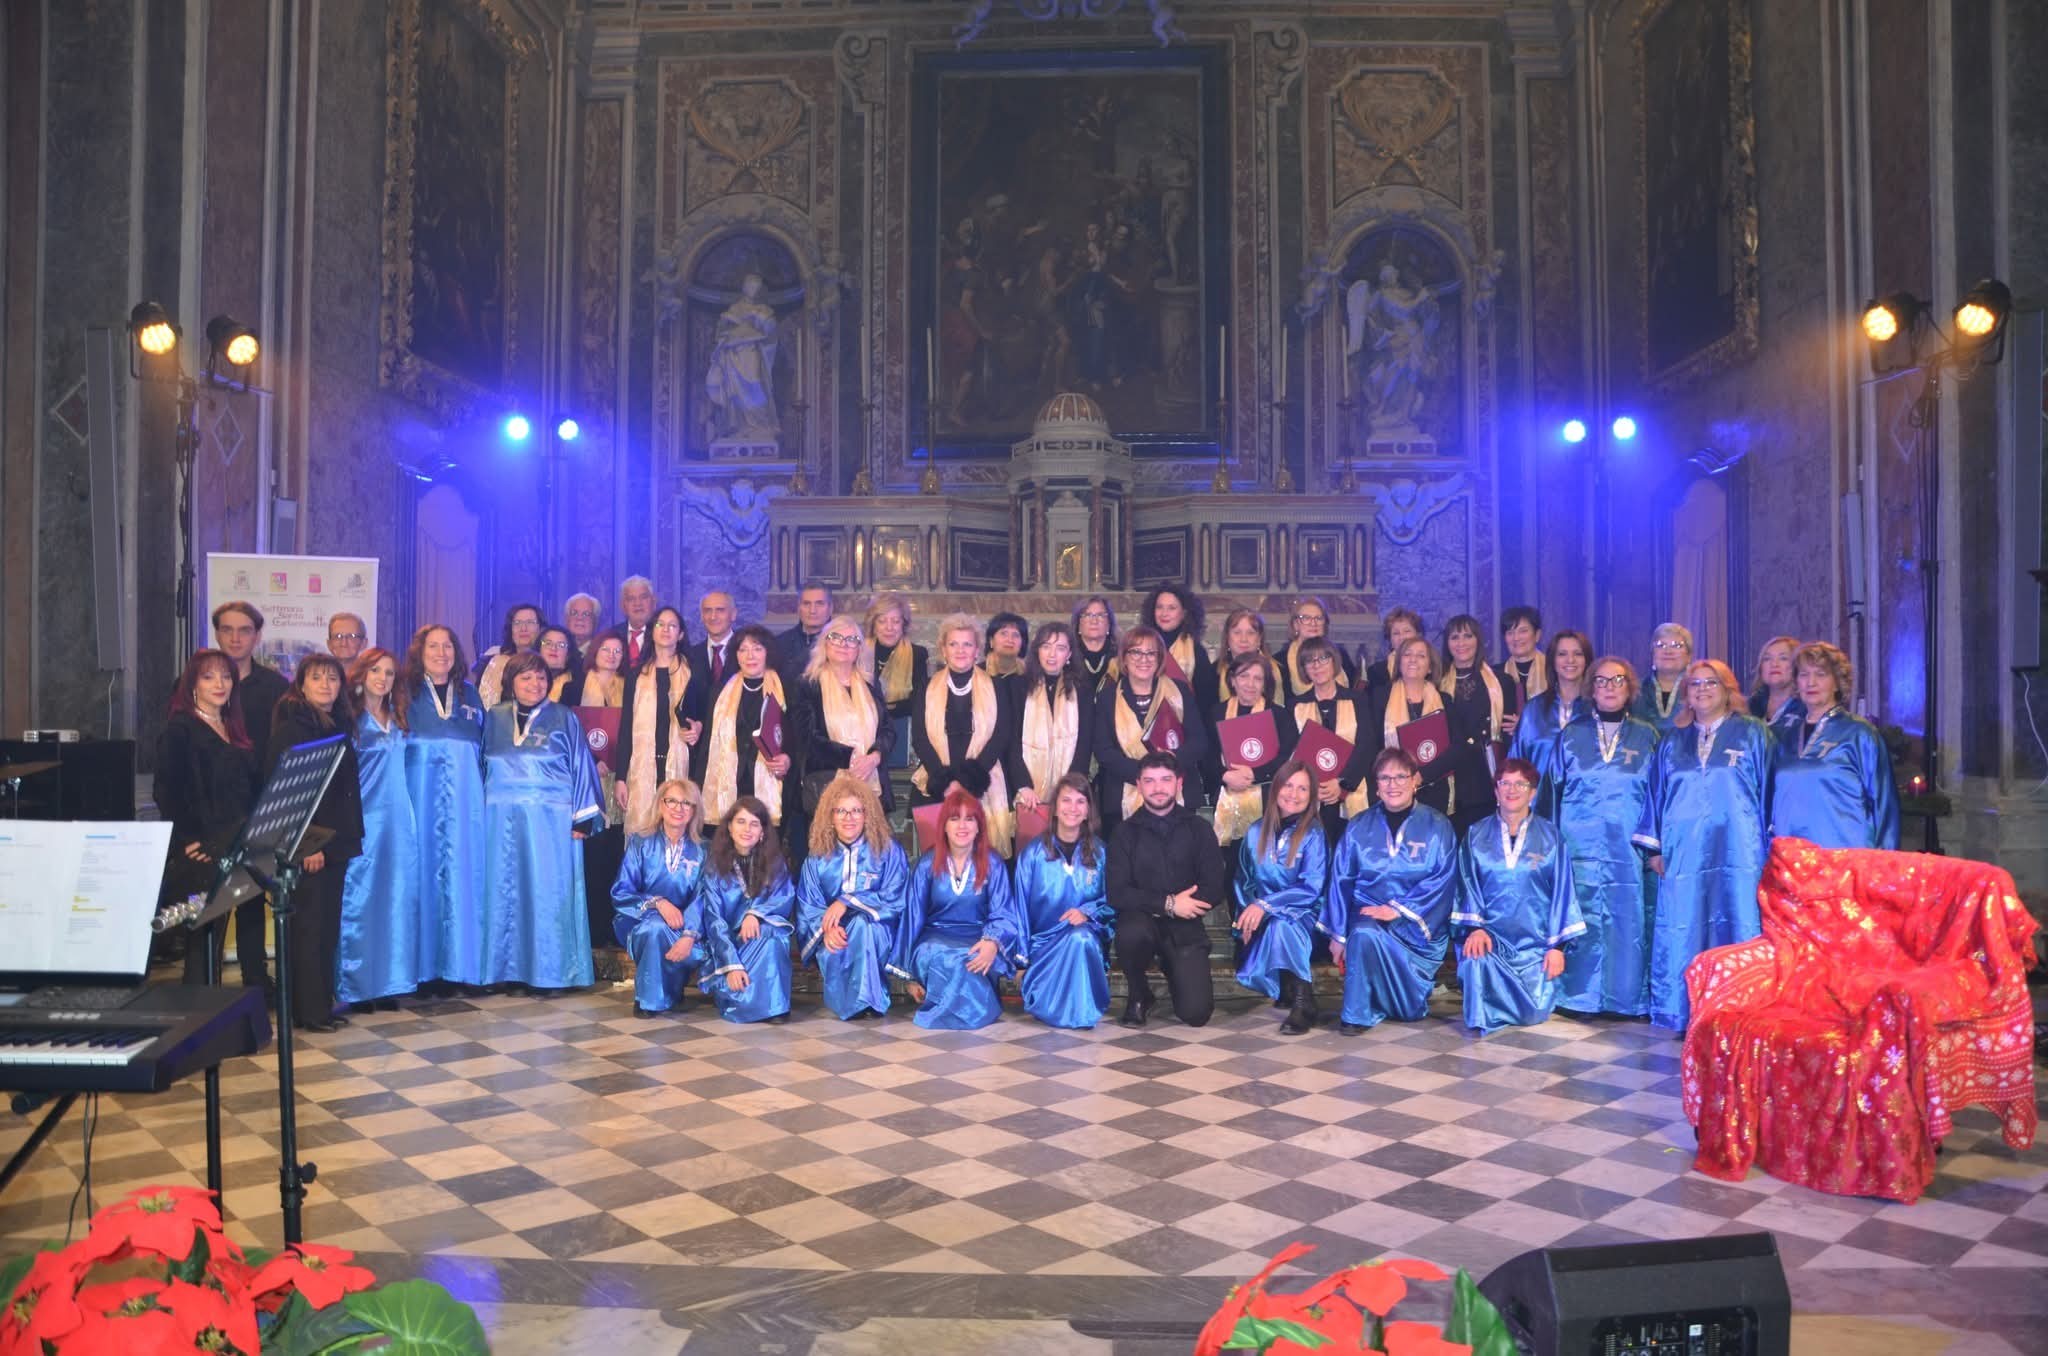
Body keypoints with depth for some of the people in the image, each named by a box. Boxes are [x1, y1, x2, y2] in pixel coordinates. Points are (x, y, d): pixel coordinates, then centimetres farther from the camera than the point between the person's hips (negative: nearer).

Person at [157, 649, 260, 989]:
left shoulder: (234, 729, 15)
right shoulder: (179, 730, -6)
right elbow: (165, 792, -13)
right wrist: (187, 843, -17)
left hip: (241, 847, 7)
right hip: (205, 853, -7)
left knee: (251, 921, 12)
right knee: (207, 934, -4)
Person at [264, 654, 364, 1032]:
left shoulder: (340, 727, 13)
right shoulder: (290, 728, -8)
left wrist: (349, 836, 11)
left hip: (334, 841, 7)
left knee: (328, 926, 11)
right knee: (307, 927, -2)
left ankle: (322, 1004, 19)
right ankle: (307, 1011, 5)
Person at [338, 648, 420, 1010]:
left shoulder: (399, 721, 14)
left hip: (399, 819, 5)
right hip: (363, 819, -5)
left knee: (397, 897, 5)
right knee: (360, 898, -4)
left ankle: (388, 980, 12)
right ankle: (357, 985, 3)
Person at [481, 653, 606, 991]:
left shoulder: (564, 719, 2)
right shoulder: (494, 718, 10)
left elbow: (581, 767, 0)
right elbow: (483, 766, 13)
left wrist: (581, 818, -5)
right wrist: (481, 812, 6)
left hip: (551, 820, -3)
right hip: (503, 821, 3)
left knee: (549, 892, -2)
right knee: (504, 892, 4)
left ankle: (551, 970, 5)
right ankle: (506, 969, 11)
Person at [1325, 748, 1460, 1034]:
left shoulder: (1437, 826, 1)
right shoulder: (1358, 827, 6)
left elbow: (1444, 880, -8)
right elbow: (1341, 881, 5)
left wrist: (1400, 909, -19)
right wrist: (1338, 934, -1)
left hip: (1419, 923, -1)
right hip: (1368, 913, 1)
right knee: (1365, 934, -34)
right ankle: (1358, 1013, -16)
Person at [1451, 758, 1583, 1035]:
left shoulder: (1550, 836, 6)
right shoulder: (1476, 835, 8)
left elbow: (1561, 890, 3)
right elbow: (1468, 887, 2)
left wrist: (1557, 945, -5)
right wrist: (1474, 928, -16)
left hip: (1534, 940, 1)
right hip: (1490, 934, 0)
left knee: (1534, 1012, -13)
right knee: (1475, 959, -35)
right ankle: (1479, 1014, -6)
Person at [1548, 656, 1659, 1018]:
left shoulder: (1646, 736, 8)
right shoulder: (1571, 735, 8)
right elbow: (1553, 790, 8)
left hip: (1629, 850, 0)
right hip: (1580, 848, 0)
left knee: (1629, 923, 0)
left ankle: (1627, 998, 11)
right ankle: (1578, 997, 8)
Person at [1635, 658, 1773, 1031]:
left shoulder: (1753, 734, 7)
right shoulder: (1673, 742, 15)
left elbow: (1768, 790, 3)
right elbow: (1656, 795, 15)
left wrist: (1770, 849, -4)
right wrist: (1654, 848, 8)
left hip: (1737, 853, -2)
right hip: (1683, 854, 2)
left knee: (1737, 932, -3)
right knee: (1681, 936, 1)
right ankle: (1680, 1014, 9)